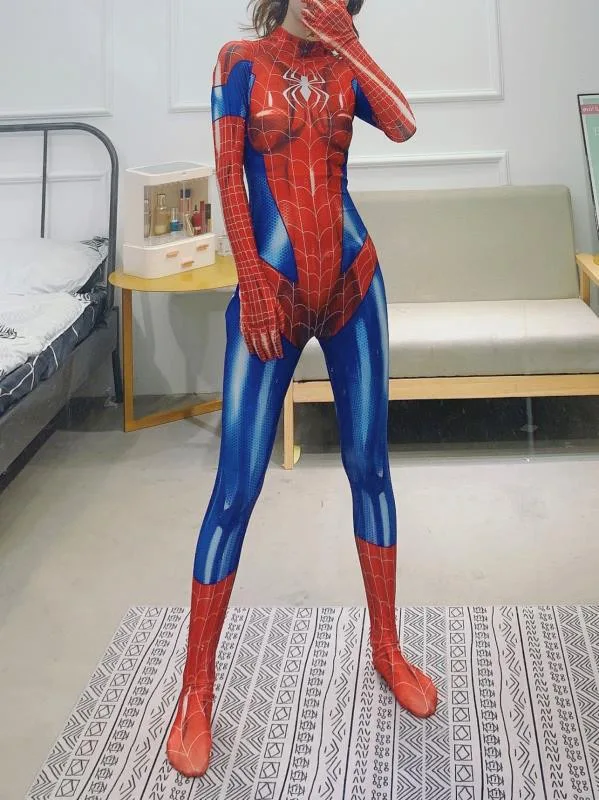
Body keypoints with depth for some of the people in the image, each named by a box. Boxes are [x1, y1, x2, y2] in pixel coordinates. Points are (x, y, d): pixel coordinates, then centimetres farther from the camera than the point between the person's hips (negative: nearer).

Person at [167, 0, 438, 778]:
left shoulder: (345, 67, 11)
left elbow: (403, 126, -9)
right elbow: (227, 176, -5)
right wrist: (252, 283, -12)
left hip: (353, 284, 4)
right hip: (273, 290, -3)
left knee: (369, 466, 8)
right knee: (237, 487, -5)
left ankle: (387, 647, 25)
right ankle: (197, 690, 7)